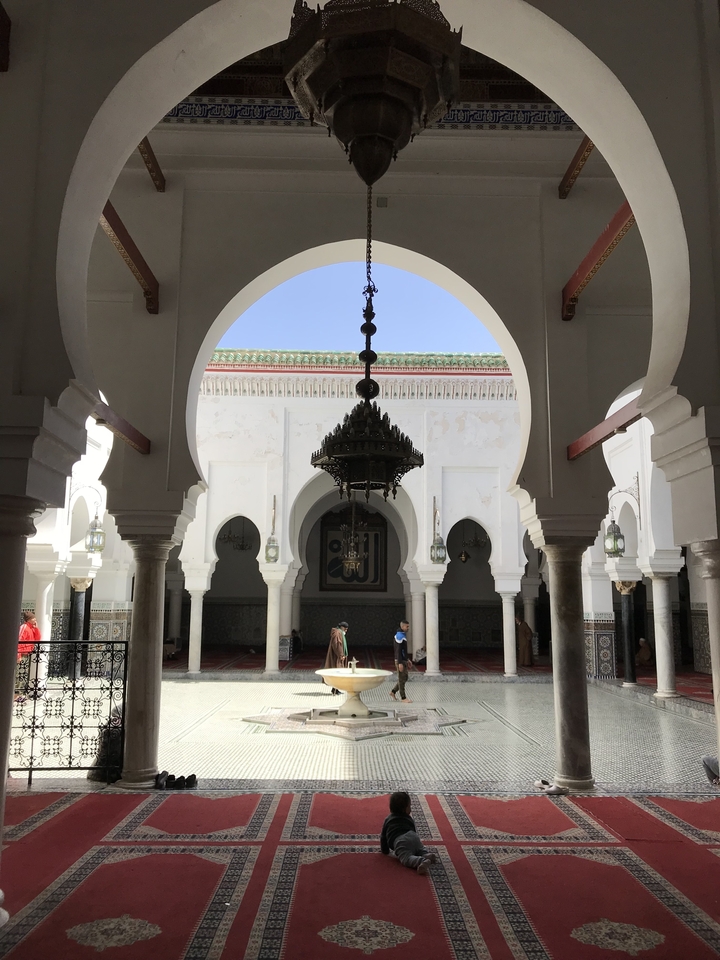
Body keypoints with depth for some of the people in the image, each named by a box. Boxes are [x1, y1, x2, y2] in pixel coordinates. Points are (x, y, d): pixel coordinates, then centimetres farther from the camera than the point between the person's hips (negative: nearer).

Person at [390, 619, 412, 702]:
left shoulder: (403, 635, 14)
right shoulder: (400, 636, -19)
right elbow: (398, 650, -23)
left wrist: (407, 658, 22)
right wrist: (400, 663, -25)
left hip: (403, 660, 10)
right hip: (400, 661, -10)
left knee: (404, 678, 14)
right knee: (402, 679, -2)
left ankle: (393, 692, 21)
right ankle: (403, 698, 5)